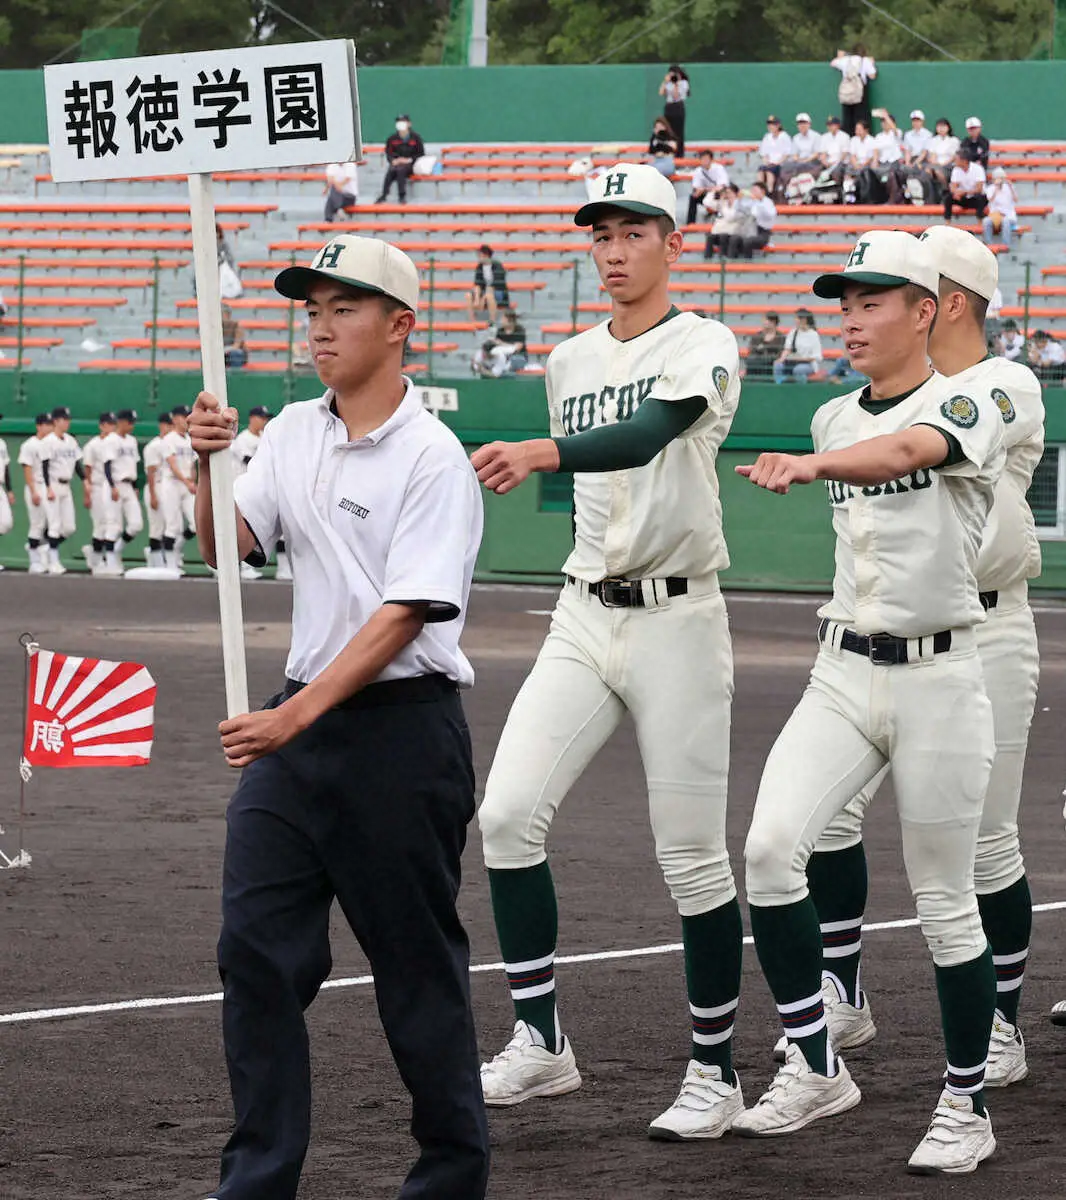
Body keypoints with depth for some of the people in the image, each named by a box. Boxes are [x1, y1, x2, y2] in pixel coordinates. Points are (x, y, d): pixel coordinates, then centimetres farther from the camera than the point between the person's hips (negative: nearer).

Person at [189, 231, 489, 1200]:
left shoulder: (432, 458, -11)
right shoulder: (292, 435, 10)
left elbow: (404, 615, -18)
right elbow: (227, 548, 6)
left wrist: (295, 718, -25)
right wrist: (208, 468, -14)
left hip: (403, 727, -6)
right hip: (296, 724, 6)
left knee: (418, 963, 3)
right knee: (254, 946, 0)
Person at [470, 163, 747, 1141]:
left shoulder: (704, 348, -8)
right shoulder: (570, 362, 14)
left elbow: (645, 435, -27)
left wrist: (540, 454, -45)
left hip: (677, 623, -6)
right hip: (583, 620, 6)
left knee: (694, 858, -2)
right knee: (508, 813, -11)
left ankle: (716, 1069, 9)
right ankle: (541, 1042, -3)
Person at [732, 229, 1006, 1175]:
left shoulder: (967, 406, -10)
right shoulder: (832, 422, 10)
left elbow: (902, 451, -33)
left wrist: (809, 466, -49)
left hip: (938, 679, -5)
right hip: (843, 672, 5)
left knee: (945, 903, 1)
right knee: (771, 847, -16)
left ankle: (967, 1105, 16)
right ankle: (814, 1069, -5)